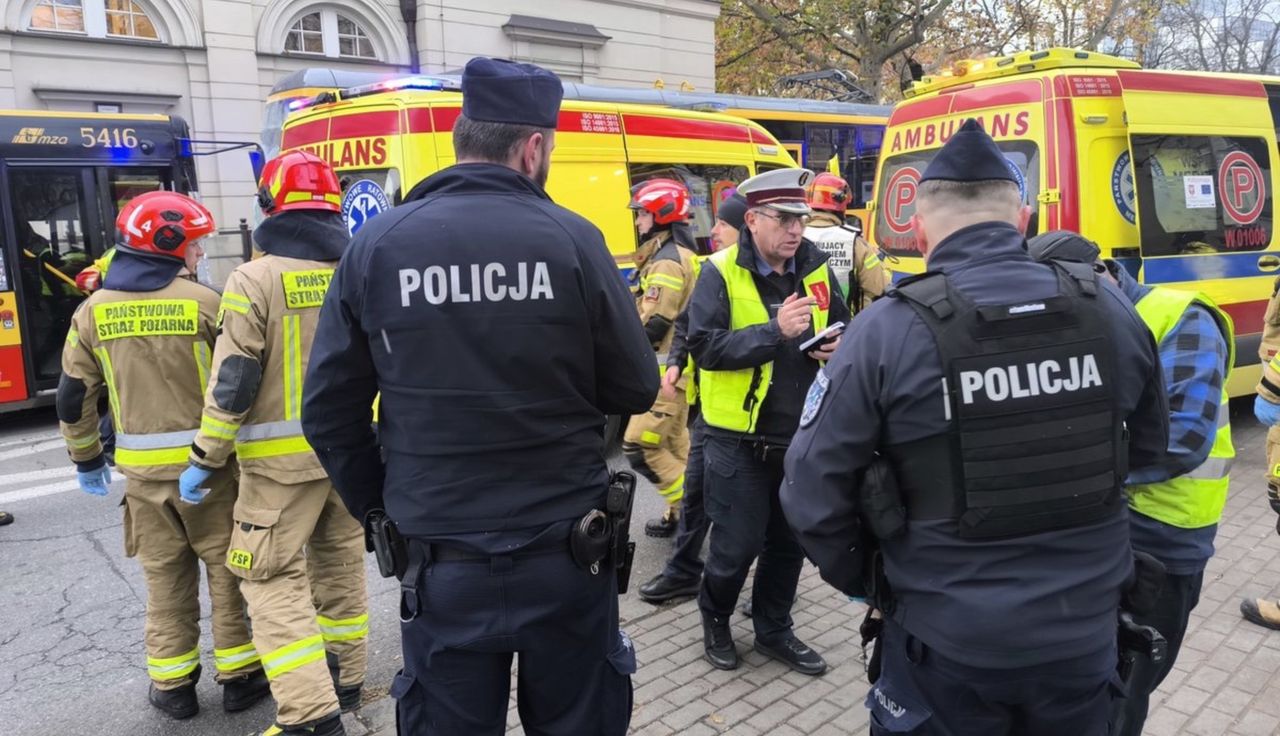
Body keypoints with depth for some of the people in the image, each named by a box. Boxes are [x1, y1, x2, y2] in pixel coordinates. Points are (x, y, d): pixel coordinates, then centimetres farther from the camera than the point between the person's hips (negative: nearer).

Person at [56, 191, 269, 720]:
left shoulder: (93, 311, 3)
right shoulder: (204, 302, -11)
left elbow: (75, 396, 6)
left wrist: (86, 459, 18)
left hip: (142, 469, 4)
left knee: (165, 577, 15)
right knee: (226, 569, 10)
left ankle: (172, 686, 24)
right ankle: (239, 676, 19)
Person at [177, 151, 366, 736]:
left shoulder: (254, 280, -12)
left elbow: (232, 384, -14)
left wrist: (205, 460, -4)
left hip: (283, 459, -5)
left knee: (274, 579, 3)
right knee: (341, 566, 19)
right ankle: (344, 681, 33)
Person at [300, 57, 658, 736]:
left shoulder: (375, 245, -4)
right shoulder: (573, 239, -10)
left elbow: (328, 408, -1)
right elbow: (636, 392, -4)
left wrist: (376, 509, 12)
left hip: (440, 563, 1)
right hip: (565, 553, -1)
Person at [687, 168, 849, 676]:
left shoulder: (816, 269, 4)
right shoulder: (721, 272, -10)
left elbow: (842, 325, 17)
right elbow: (704, 346, -20)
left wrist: (839, 345, -7)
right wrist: (775, 331, -28)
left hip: (801, 435, 5)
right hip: (741, 438, -5)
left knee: (790, 542, 16)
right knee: (737, 544, 5)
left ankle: (774, 631, 37)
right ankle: (715, 618, 34)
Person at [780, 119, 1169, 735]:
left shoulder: (886, 333, -18)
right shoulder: (1110, 309, -5)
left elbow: (813, 491, -15)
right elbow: (1149, 449, 10)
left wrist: (862, 581, 3)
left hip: (948, 642, -3)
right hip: (1085, 631, 4)